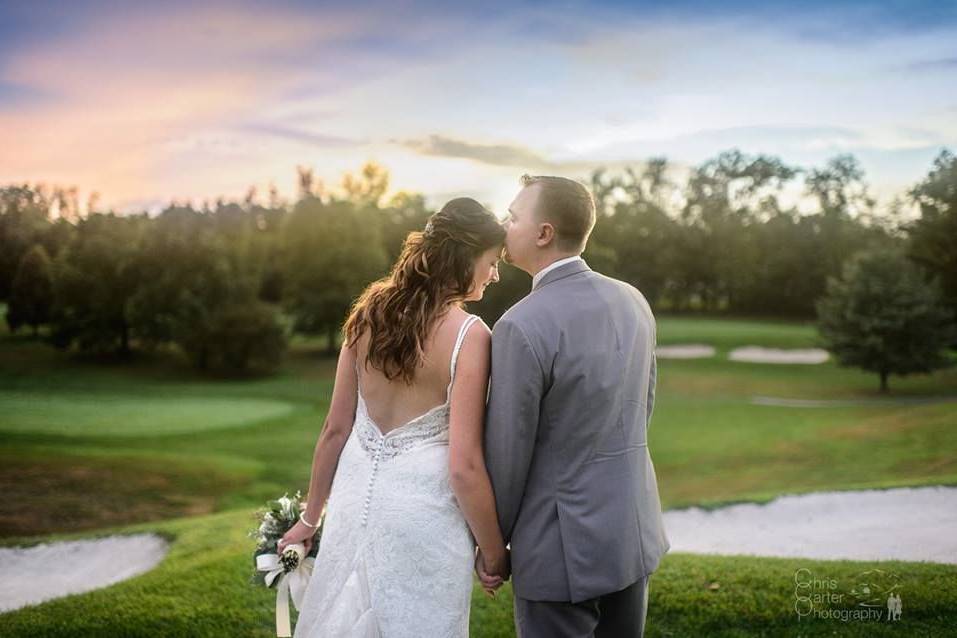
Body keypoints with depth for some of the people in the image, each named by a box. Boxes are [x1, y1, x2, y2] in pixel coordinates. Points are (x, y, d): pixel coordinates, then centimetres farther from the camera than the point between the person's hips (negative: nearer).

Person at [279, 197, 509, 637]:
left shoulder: (369, 313, -1)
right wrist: (493, 553, -6)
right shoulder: (468, 335, -17)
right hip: (423, 509, -5)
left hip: (358, 495, 5)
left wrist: (311, 517, 16)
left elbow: (335, 429, 4)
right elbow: (464, 467, -19)